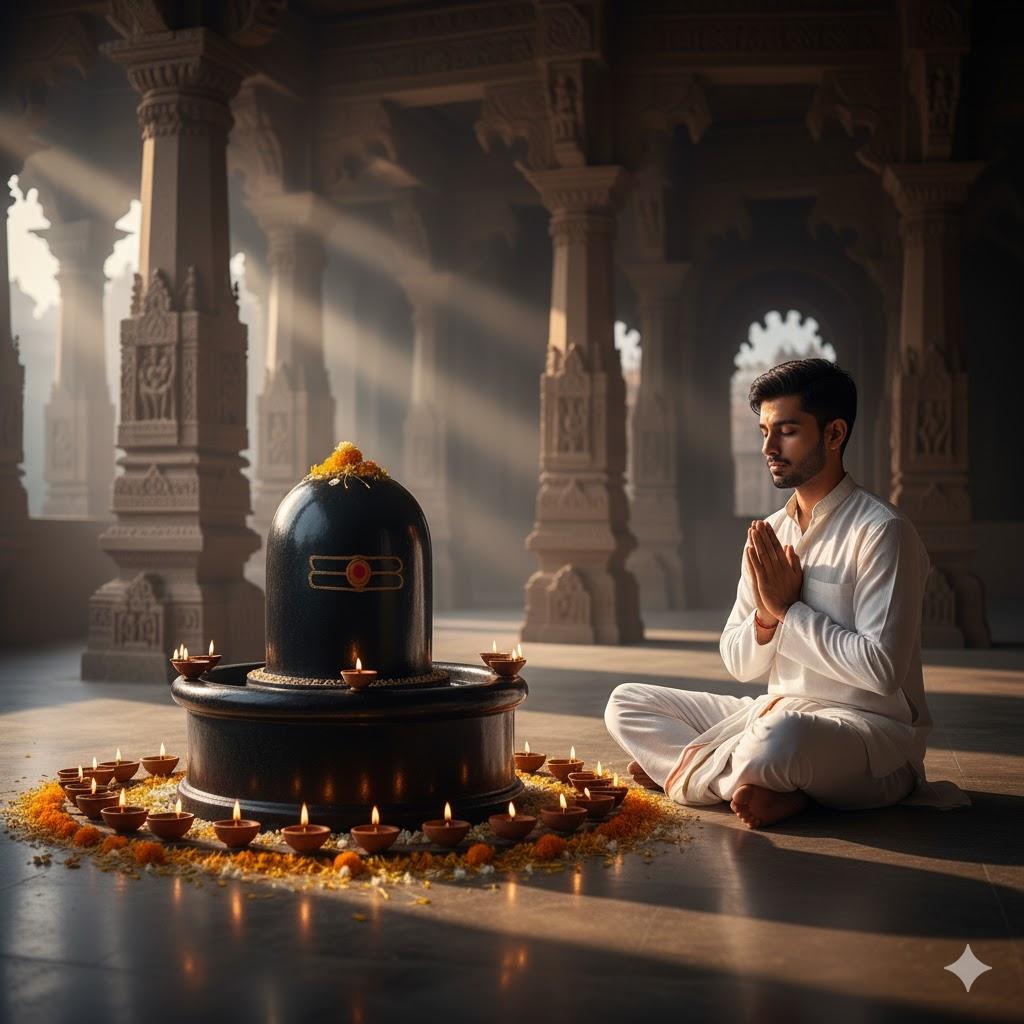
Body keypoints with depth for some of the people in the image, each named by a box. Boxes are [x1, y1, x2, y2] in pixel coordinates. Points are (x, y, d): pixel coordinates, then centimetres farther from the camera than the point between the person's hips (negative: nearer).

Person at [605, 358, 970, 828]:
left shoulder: (882, 531, -13)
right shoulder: (768, 534, 9)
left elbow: (882, 669, -22)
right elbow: (739, 664, 10)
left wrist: (788, 609, -14)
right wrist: (766, 614, -12)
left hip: (872, 726, -8)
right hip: (777, 712, 8)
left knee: (781, 736, -42)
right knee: (626, 702, 1)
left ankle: (680, 772, -9)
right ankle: (773, 787, -16)